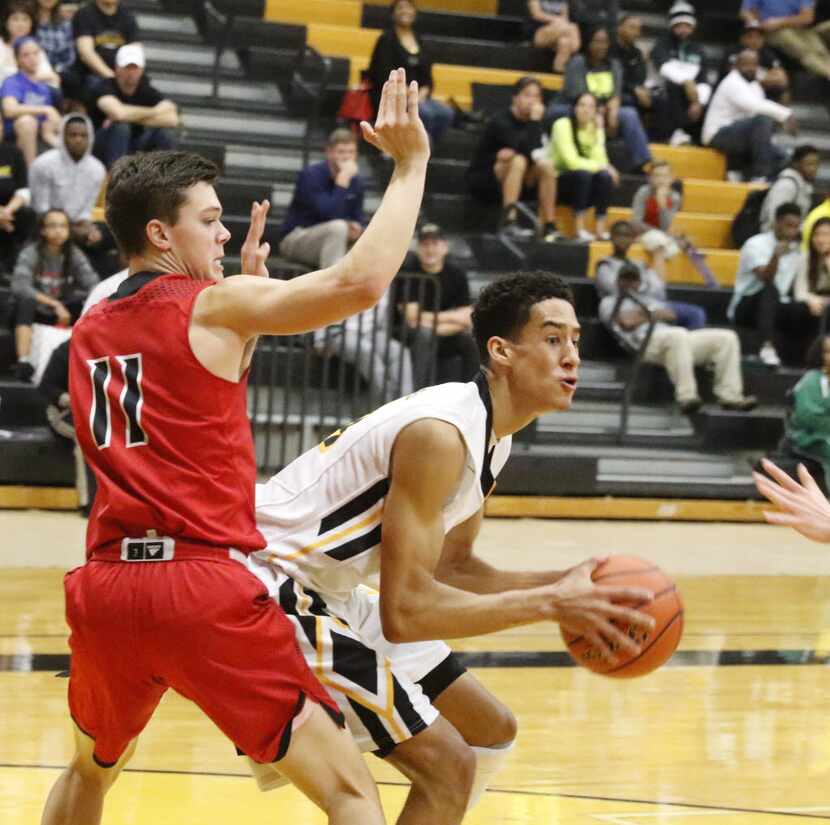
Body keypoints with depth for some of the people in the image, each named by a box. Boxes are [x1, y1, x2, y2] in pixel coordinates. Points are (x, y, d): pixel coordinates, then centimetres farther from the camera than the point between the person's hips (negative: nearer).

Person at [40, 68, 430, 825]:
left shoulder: (90, 332, 17)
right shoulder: (213, 305, -2)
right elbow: (359, 281, -14)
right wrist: (410, 163, -4)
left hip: (106, 588, 6)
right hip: (201, 588, -6)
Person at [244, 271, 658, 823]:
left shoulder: (491, 435, 5)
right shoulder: (440, 434, -26)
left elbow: (452, 568, 15)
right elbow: (405, 611, -29)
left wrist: (564, 584, -1)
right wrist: (551, 604, -25)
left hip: (335, 591, 11)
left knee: (490, 732, 17)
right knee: (448, 766, -15)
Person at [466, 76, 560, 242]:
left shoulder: (530, 122, 2)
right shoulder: (500, 121, -19)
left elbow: (537, 154, -9)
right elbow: (527, 150, -32)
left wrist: (513, 153, -25)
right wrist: (535, 121, -27)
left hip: (507, 182, 7)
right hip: (481, 181, -7)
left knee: (546, 165, -11)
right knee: (517, 161, -31)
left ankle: (549, 226, -14)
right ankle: (509, 223, -38)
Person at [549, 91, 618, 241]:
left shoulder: (595, 128, 2)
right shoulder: (563, 125, -14)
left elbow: (600, 161, -11)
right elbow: (572, 161, -23)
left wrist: (598, 132, -18)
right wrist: (603, 166, -22)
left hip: (584, 185, 4)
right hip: (559, 181, -4)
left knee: (605, 176, -26)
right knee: (583, 174, -34)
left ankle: (600, 229, -25)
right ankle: (579, 230, -32)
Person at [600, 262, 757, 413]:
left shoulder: (647, 300, 38)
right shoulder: (610, 302, 21)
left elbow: (671, 315, 17)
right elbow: (628, 322, -1)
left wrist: (645, 314, 4)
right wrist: (653, 315, 13)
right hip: (646, 342, -8)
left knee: (727, 337, -7)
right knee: (677, 335, -44)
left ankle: (730, 396, -17)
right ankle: (686, 398, -53)